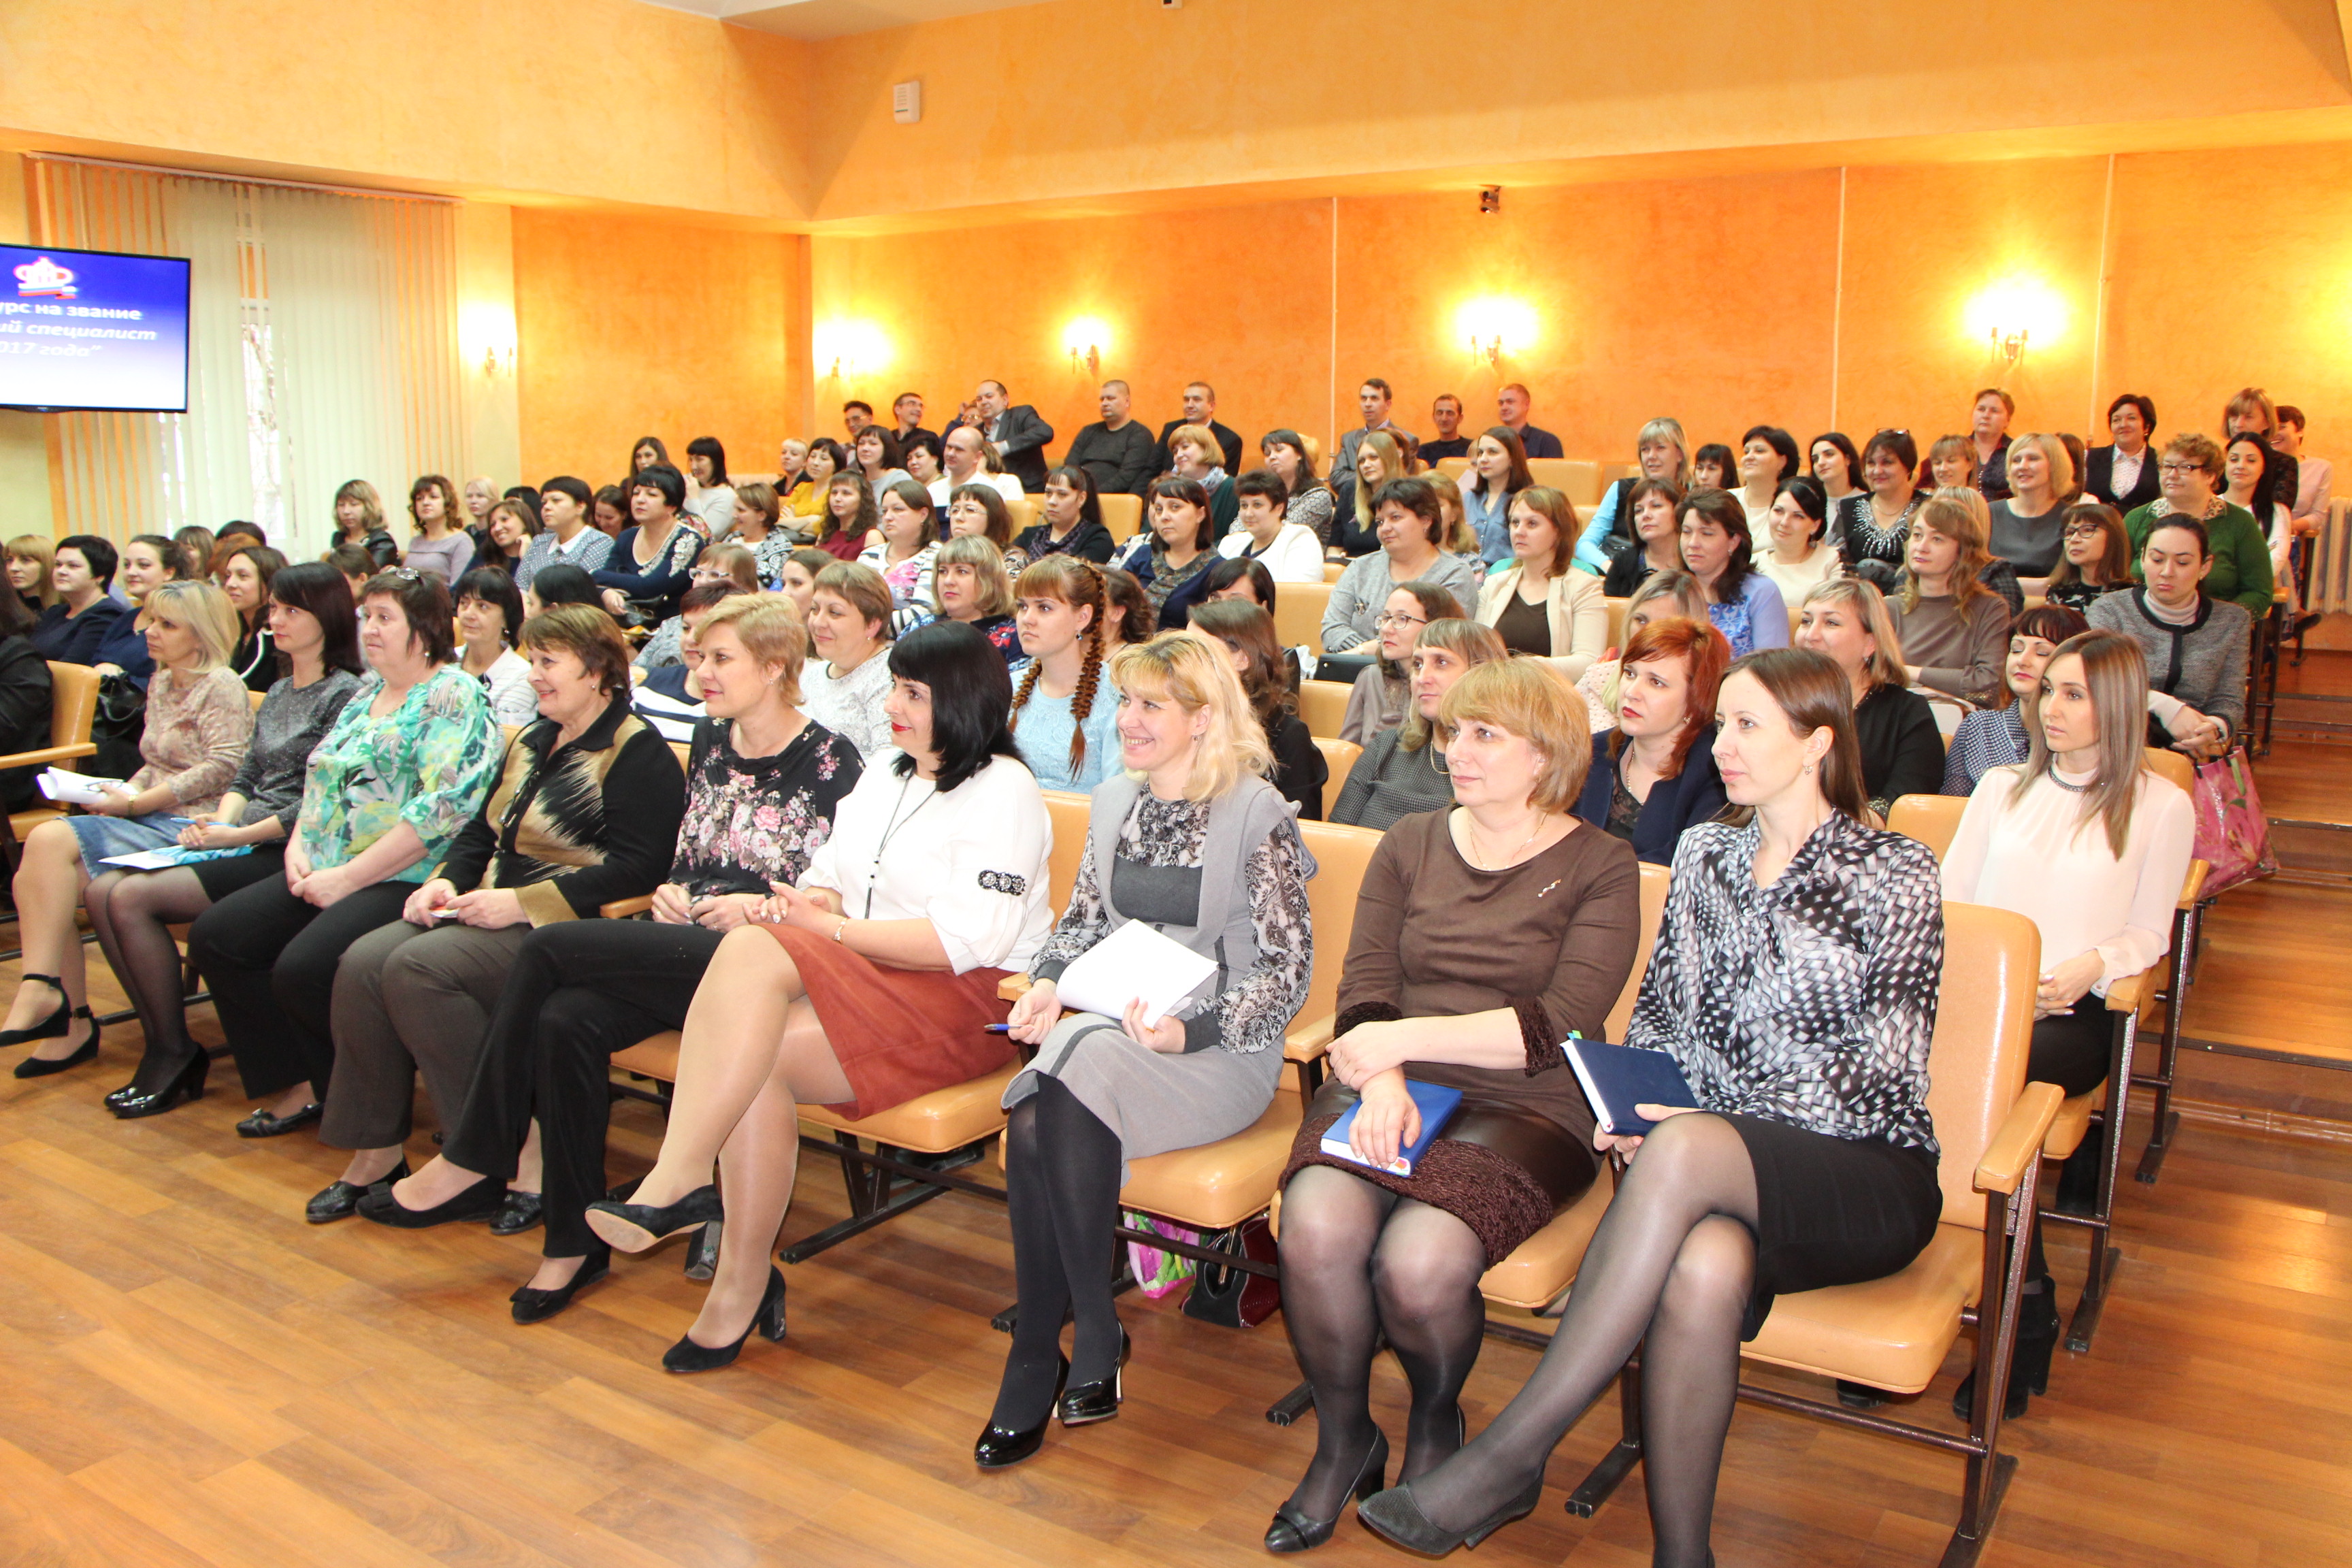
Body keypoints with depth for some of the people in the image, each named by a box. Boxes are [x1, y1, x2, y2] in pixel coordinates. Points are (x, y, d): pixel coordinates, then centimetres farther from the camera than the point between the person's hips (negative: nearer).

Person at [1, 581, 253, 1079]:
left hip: (187, 825, -8)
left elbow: (223, 768, -16)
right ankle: (68, 1021, -12)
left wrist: (137, 801, -15)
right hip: (149, 819, 9)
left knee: (51, 841, -25)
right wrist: (125, 791, 5)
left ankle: (42, 993, -20)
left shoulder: (221, 686, -4)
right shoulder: (161, 683, 23)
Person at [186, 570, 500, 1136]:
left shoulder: (453, 697, -9)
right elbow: (321, 782, 24)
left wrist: (349, 878, -19)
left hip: (404, 879, -10)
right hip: (325, 873, 10)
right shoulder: (366, 693, 19)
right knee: (215, 936, -2)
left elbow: (440, 810, -20)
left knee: (303, 969, -27)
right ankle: (298, 1087, 3)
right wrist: (299, 846, 3)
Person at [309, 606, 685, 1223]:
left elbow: (635, 869, -18)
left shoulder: (636, 751, -7)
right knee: (362, 964, -13)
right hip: (490, 909, 9)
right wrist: (444, 882, 3)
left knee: (417, 968, -27)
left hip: (567, 924, -8)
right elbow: (482, 830, 25)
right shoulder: (531, 741, 22)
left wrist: (520, 904, -20)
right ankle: (376, 1153, -4)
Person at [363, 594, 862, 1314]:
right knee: (563, 1021, -24)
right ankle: (575, 1242, -12)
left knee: (548, 946, -21)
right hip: (683, 949, 7)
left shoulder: (828, 761, -3)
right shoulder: (710, 742, 18)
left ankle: (469, 1160, -6)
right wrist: (669, 894, 5)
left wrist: (760, 908, -14)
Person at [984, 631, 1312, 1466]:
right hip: (1114, 1026, 5)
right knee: (1031, 1121, -28)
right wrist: (1049, 982, -2)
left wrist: (1187, 1031, -22)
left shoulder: (1258, 815, -6)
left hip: (1222, 1049, -5)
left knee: (1076, 1074, -33)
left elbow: (1288, 970, -8)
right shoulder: (1112, 802, 13)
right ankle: (1087, 1344, -14)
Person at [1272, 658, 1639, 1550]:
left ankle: (1437, 1425, 8)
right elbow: (1364, 990, 6)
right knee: (1316, 1229, -28)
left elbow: (1559, 1025, -9)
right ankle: (1344, 1443, 2)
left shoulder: (1599, 867, 4)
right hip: (1389, 1092, 3)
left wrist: (1403, 1039, -14)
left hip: (1525, 1108, -3)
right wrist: (1381, 1082, -14)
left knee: (1418, 1261, -29)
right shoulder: (1410, 846, 16)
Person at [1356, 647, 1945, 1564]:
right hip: (1721, 1175, 3)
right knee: (1704, 1267, -36)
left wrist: (1692, 1123, -19)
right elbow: (1659, 1018, 17)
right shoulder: (1705, 854, 15)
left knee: (1687, 1150, -37)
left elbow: (1886, 1072, -8)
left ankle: (1511, 1454, -33)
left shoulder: (1894, 872, 0)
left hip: (1868, 1177, -3)